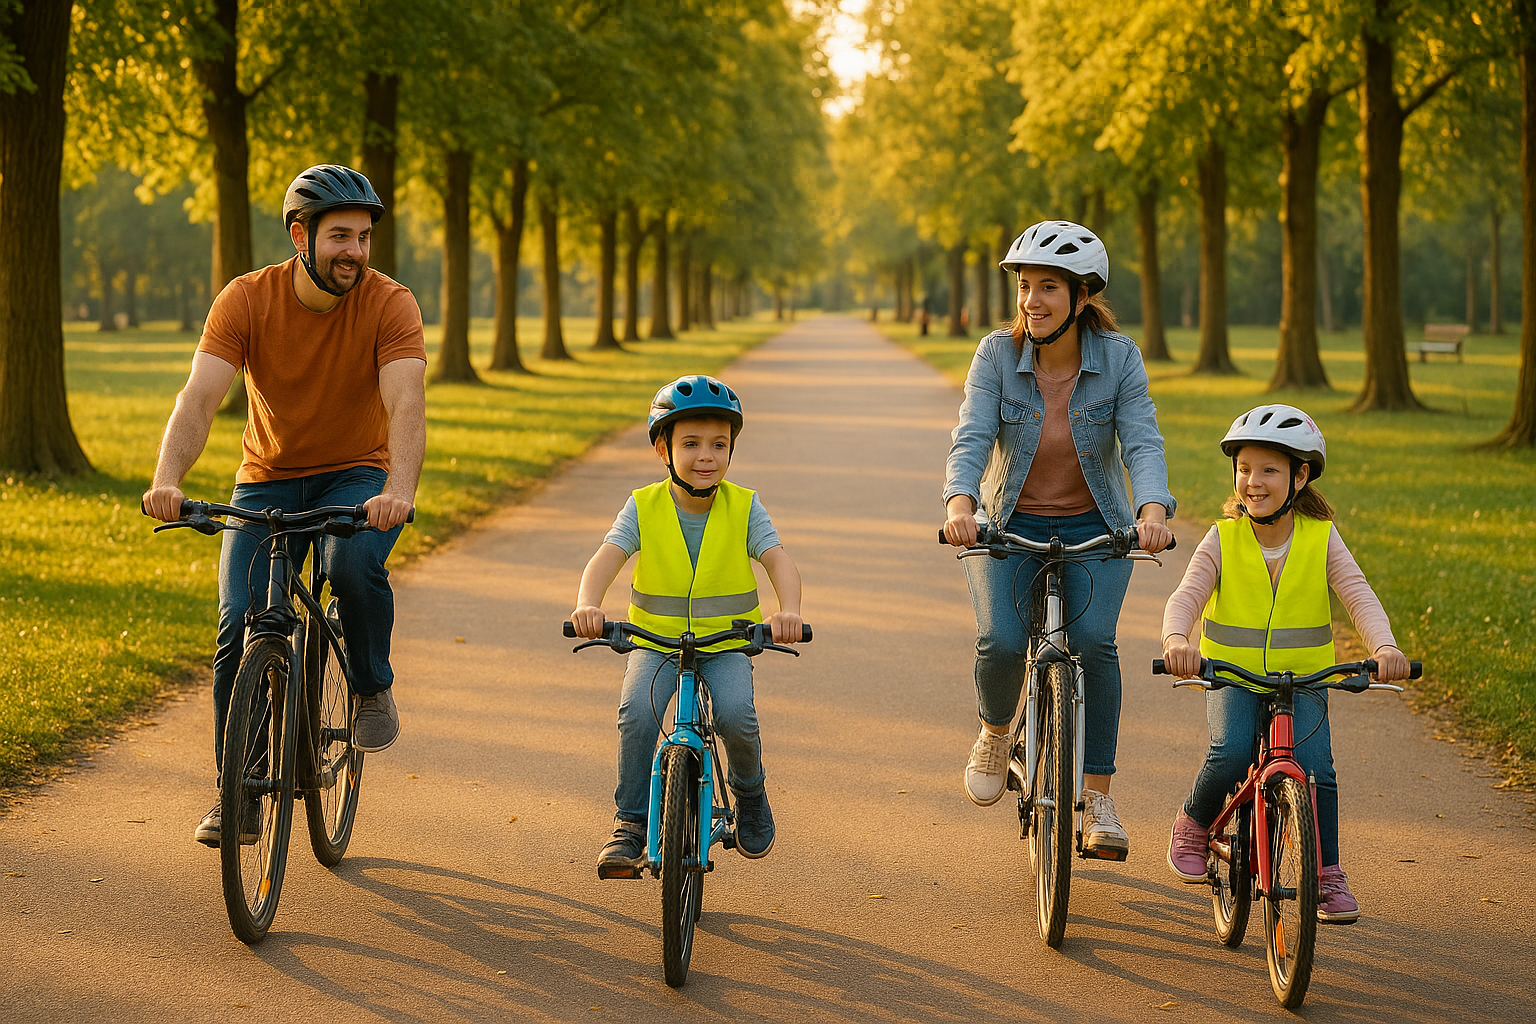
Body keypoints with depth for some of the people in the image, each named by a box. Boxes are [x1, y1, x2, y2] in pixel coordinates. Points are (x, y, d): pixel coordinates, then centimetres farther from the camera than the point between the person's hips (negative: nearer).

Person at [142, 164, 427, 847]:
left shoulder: (389, 304, -16)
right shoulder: (246, 300, -13)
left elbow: (406, 403, -30)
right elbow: (199, 398, -24)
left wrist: (400, 490, -49)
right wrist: (166, 479, -43)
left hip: (356, 478, -1)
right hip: (267, 480, 2)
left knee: (354, 561, -34)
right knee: (239, 625, -12)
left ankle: (373, 689, -5)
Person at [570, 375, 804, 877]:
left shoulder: (744, 508, -4)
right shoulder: (644, 507, -5)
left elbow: (779, 560, -15)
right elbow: (606, 558, -17)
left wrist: (788, 611, -37)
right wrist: (588, 605, -39)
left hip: (725, 643, 0)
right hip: (655, 641, 0)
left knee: (736, 715, -27)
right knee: (637, 712, -27)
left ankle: (750, 791, 7)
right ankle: (630, 824, -10)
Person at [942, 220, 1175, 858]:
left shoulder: (1118, 357, -10)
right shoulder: (998, 354, -10)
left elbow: (1142, 442, -18)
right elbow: (972, 438, -19)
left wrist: (1153, 509, -38)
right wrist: (960, 502, -40)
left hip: (1093, 528, 0)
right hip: (1009, 525, 0)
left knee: (1093, 641, -24)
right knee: (1000, 641, -24)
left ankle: (1097, 798, -12)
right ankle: (995, 733, 10)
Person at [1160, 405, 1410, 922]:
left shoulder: (1321, 539, -3)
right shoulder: (1223, 540, -5)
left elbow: (1359, 597, -14)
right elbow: (1185, 597, -17)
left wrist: (1384, 647, -34)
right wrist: (1177, 640, -40)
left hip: (1302, 679, 1)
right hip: (1232, 676, -1)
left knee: (1314, 767, -21)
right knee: (1230, 754, -27)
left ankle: (1328, 875, -2)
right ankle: (1194, 824, 4)